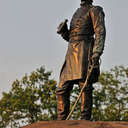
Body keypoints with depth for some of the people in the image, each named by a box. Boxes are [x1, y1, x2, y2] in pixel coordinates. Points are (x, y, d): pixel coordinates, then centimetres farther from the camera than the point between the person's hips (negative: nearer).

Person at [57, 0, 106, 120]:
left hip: (84, 52, -7)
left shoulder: (94, 10, 5)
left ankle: (85, 121, -14)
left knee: (85, 86, -13)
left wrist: (96, 53, -20)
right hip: (71, 53, 7)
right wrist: (63, 32, 7)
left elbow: (100, 32, -7)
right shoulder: (78, 12, 27)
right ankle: (60, 122, 1)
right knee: (62, 89, 0)